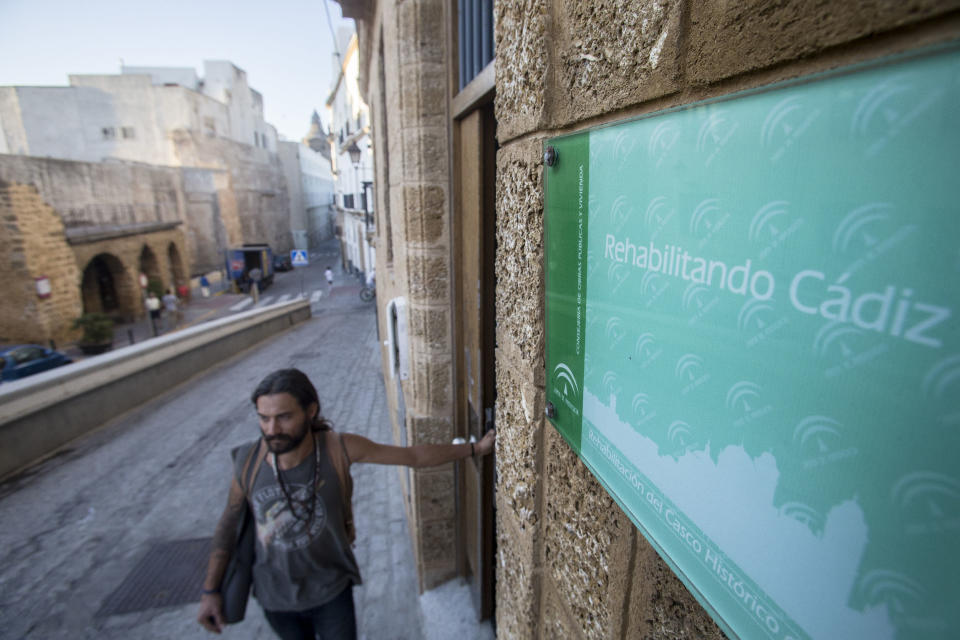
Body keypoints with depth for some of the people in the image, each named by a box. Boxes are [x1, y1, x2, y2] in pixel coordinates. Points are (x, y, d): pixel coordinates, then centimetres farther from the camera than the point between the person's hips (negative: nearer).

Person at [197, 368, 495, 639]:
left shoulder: (339, 448, -26)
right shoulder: (248, 460, -21)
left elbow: (415, 455, -17)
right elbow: (230, 522, -2)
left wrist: (476, 448, -15)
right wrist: (210, 590, 3)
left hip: (331, 592, -2)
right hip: (275, 597, 2)